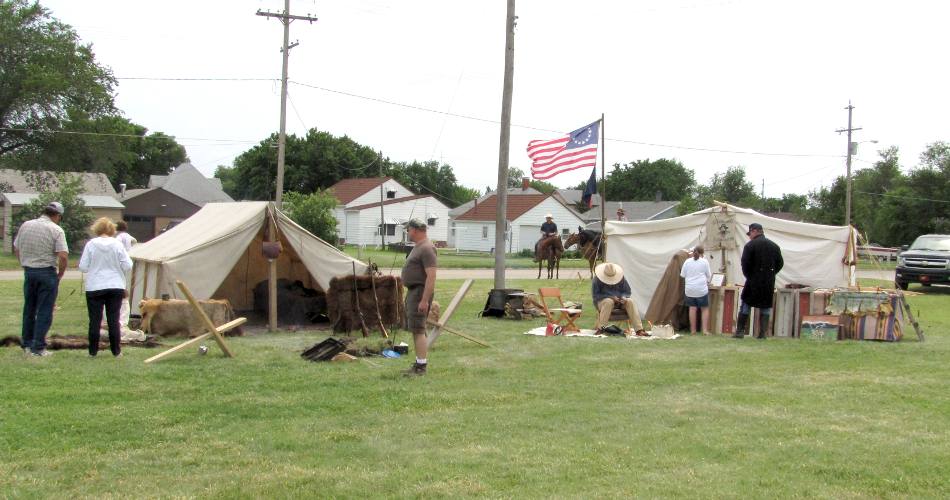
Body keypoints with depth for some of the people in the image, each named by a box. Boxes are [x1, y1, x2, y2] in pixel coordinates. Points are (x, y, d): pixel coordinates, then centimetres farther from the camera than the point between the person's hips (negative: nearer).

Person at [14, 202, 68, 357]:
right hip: (47, 273, -5)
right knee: (44, 311, 1)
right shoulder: (56, 230, -10)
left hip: (28, 272, 5)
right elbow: (63, 256, -17)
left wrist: (26, 265, 17)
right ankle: (38, 347, 0)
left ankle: (27, 344, 23)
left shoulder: (25, 225, 6)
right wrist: (60, 274, -3)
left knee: (29, 309, 16)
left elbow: (16, 249, 11)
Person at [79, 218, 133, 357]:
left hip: (94, 288, -1)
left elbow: (83, 267, -3)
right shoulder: (118, 244, -4)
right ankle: (116, 351, 10)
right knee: (114, 320, 6)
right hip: (116, 287, 1)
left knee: (95, 320, 5)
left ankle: (93, 351, 8)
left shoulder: (91, 244, -6)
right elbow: (127, 266, -4)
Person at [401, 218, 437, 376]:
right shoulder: (418, 247, 16)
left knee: (418, 329, -12)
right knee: (415, 329, 14)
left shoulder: (427, 249, -17)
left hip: (420, 293, -11)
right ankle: (420, 362, 20)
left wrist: (424, 300, -27)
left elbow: (431, 276, -23)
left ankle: (421, 366, -11)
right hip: (413, 292, 11)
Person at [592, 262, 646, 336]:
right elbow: (595, 295, -11)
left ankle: (639, 330, -34)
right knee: (609, 302, -39)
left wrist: (623, 297, -17)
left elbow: (627, 292, 9)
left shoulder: (621, 278, 4)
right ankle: (600, 328, -43)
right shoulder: (597, 279, -7)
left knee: (630, 301, -25)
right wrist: (611, 297, -22)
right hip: (602, 301, -3)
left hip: (619, 301, 3)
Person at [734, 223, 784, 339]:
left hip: (754, 280, -4)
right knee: (766, 306, 10)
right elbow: (780, 263, 11)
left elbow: (745, 263, -11)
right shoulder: (774, 246, 10)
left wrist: (748, 276, 3)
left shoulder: (750, 245, -7)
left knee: (745, 304, 4)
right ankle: (762, 333, 6)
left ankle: (740, 331, 1)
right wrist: (770, 274, 16)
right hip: (769, 282, 4)